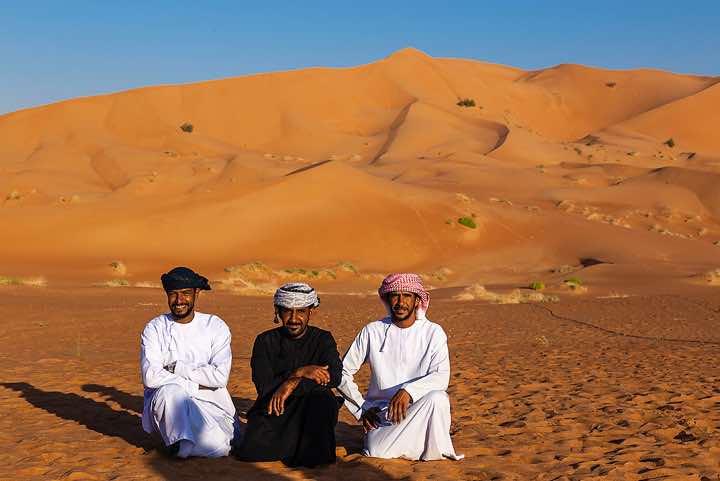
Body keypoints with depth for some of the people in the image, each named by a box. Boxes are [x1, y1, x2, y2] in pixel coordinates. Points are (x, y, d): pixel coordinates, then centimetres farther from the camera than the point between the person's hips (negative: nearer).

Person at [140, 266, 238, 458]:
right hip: (168, 404, -1)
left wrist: (175, 368, -12)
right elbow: (150, 377, -15)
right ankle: (180, 442, -12)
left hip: (210, 404, 1)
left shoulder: (216, 326, 2)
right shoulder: (154, 329, 1)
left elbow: (220, 376, -11)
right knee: (171, 390, -36)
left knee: (218, 448, -26)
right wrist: (196, 385, -14)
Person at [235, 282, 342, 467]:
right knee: (250, 452, -24)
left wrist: (293, 384, -26)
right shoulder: (265, 341, 4)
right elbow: (264, 387, -9)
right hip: (272, 412, 1)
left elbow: (334, 376, -15)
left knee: (323, 398, -34)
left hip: (311, 411, -1)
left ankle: (314, 452, -14)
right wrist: (299, 373, -22)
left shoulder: (323, 339, 4)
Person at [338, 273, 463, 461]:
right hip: (381, 412, 0)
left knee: (437, 398, -33)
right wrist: (362, 409, -2)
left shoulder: (433, 332, -1)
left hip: (419, 409, 0)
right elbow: (343, 372, 6)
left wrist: (408, 391, -30)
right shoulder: (372, 332, 2)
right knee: (377, 452, -29)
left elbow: (442, 376, -14)